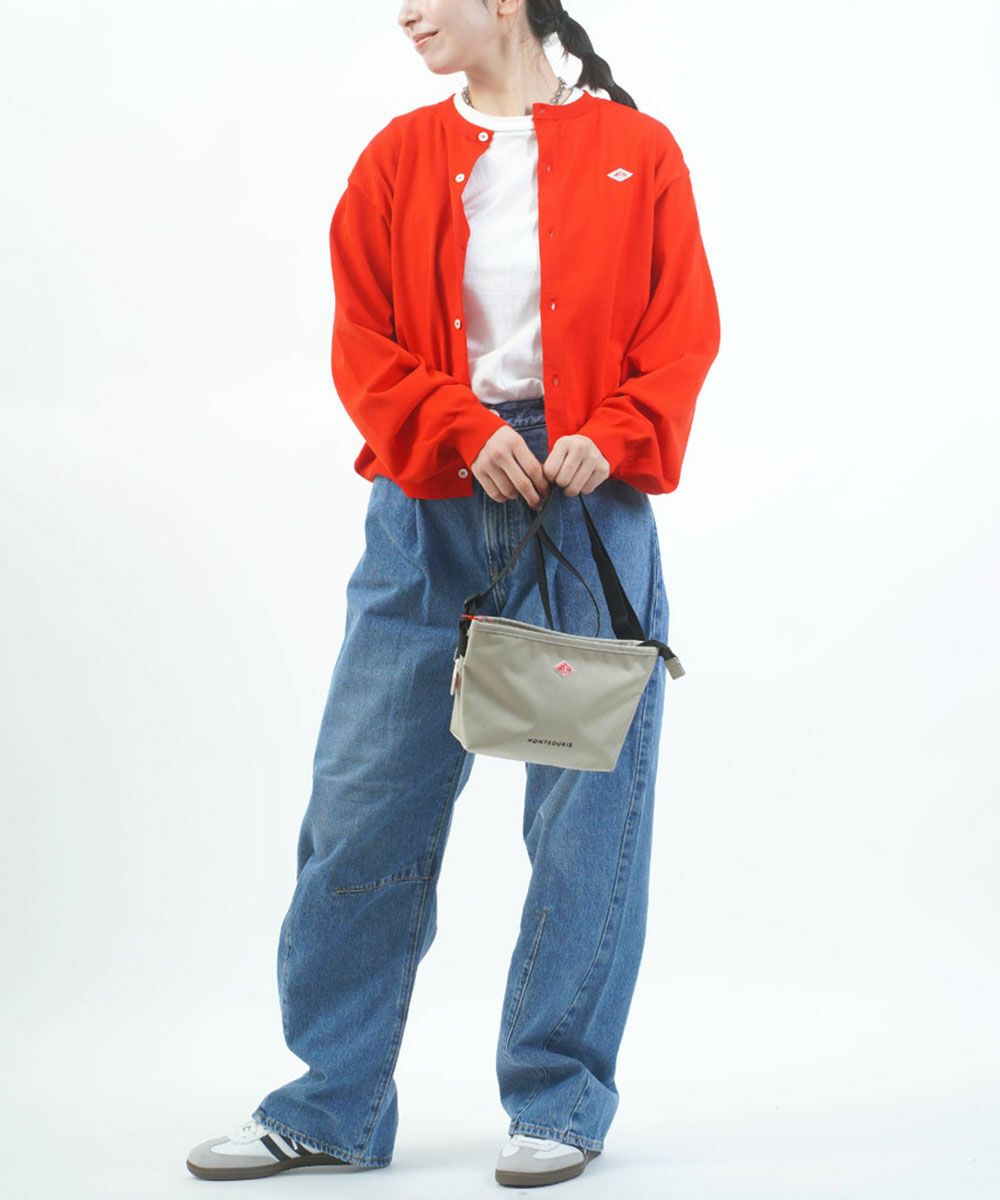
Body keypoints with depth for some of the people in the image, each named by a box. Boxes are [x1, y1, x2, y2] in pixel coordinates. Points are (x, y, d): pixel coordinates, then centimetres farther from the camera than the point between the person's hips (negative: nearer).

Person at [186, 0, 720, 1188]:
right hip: (428, 507, 2)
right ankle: (332, 1103, 13)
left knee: (585, 805, 1)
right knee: (365, 798, 1)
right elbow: (365, 342, 4)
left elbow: (684, 329, 1)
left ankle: (558, 1103, 14)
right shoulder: (400, 158, 10)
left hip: (587, 502, -2)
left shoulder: (636, 150, 4)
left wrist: (613, 438, -15)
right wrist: (467, 434, -11)